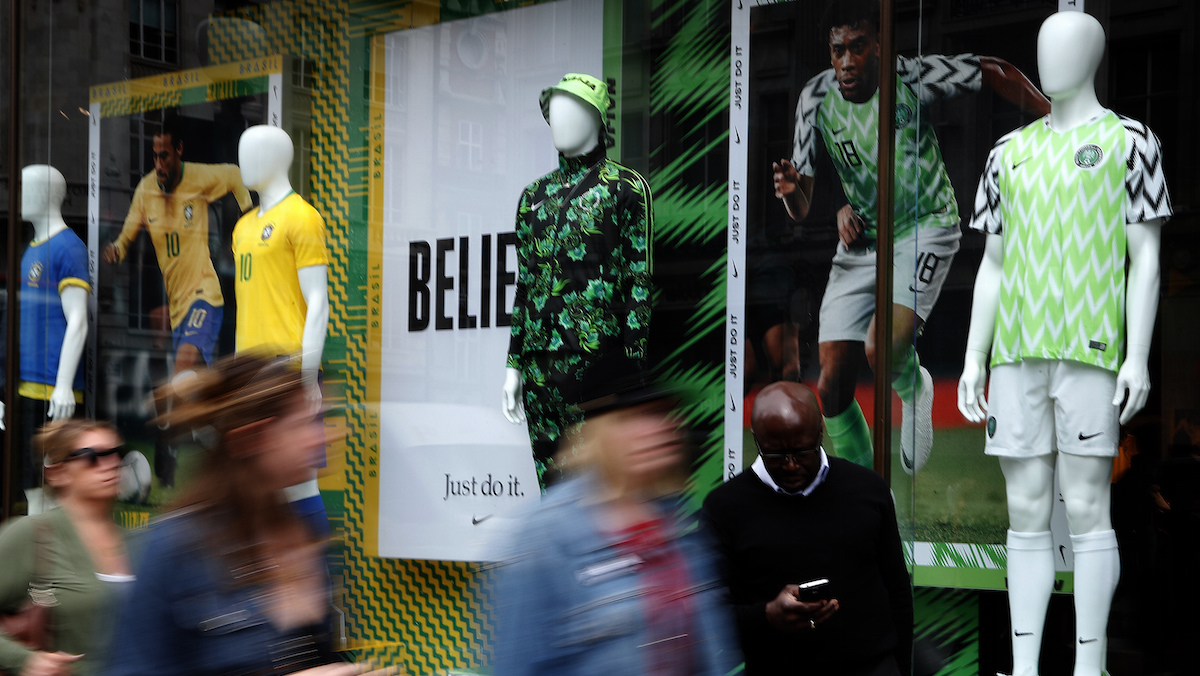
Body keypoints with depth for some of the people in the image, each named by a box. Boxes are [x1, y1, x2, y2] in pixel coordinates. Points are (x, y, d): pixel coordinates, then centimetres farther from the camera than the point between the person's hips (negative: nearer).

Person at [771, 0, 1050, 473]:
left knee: (883, 349, -28)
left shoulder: (912, 78, -18)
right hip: (860, 238, 4)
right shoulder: (816, 98, -8)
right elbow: (800, 211, -6)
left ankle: (913, 389, 11)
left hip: (925, 227, -4)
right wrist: (792, 190, -29)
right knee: (833, 384, -3)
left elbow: (995, 73, -2)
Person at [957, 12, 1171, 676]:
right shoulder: (1011, 152, 17)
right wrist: (973, 359, 10)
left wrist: (1139, 358, -9)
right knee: (1026, 509, 4)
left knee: (1085, 505, -5)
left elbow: (1146, 258, 0)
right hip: (1017, 349, 4)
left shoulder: (1128, 142, 4)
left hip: (1090, 347, -4)